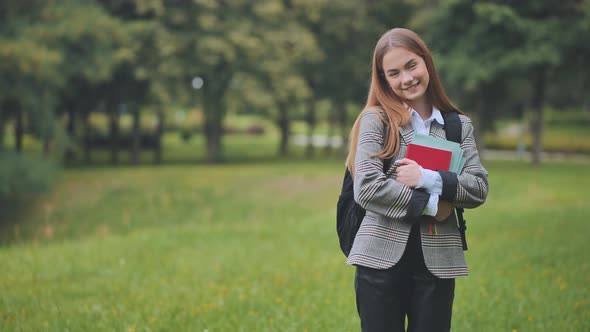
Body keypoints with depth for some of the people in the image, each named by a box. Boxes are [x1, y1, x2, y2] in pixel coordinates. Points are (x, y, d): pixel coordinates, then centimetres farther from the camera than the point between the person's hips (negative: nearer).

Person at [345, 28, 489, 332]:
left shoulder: (460, 125, 10)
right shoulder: (376, 119, 0)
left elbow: (479, 189, 1)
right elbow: (366, 189, -11)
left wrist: (429, 179, -13)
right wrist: (428, 204, -8)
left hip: (437, 261, 3)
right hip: (382, 258, -2)